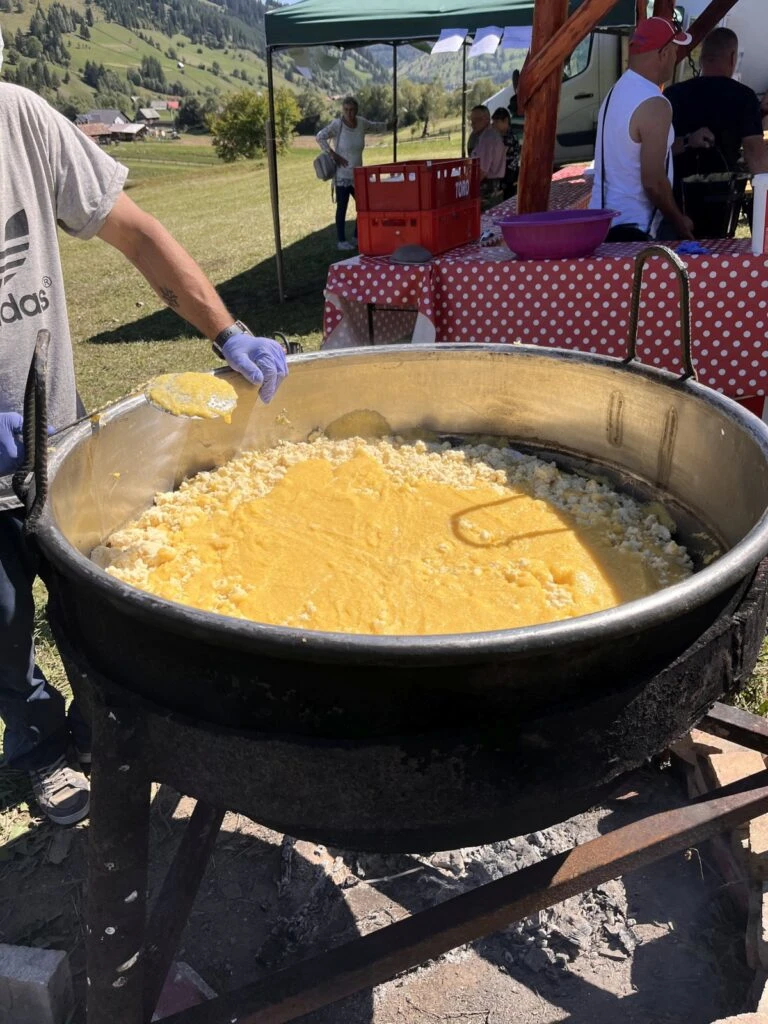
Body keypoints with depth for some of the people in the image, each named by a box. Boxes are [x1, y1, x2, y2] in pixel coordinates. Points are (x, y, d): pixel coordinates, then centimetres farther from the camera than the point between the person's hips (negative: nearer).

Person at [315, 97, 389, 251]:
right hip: (342, 175, -6)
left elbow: (375, 126, 21)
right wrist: (333, 154, -19)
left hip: (358, 174, 6)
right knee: (342, 206, -1)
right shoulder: (337, 125, -15)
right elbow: (320, 137, -18)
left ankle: (358, 236, 24)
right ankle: (341, 241, 6)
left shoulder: (362, 123, 2)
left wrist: (389, 125, 11)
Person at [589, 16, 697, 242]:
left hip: (603, 219, 9)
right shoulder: (654, 105, -16)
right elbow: (653, 182, -18)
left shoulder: (616, 92, 12)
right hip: (630, 229, -9)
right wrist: (679, 222, -4)